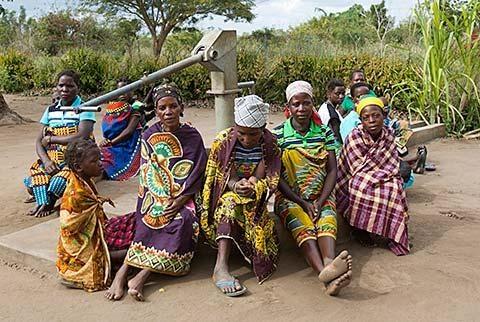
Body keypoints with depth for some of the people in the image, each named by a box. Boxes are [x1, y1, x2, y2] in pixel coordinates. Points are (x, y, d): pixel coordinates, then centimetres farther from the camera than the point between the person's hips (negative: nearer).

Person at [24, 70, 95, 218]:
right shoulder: (51, 110, 11)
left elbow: (81, 137, -21)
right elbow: (39, 141, 8)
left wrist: (51, 139, -10)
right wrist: (46, 161, -13)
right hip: (52, 160, 4)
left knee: (58, 183, -30)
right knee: (33, 186, -22)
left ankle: (48, 201, -1)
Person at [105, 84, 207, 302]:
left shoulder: (192, 137, 1)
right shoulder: (149, 136, 3)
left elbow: (196, 177, -3)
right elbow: (148, 174, 0)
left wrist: (178, 202, -14)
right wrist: (162, 201, -13)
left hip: (183, 199, -1)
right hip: (155, 197, 1)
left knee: (183, 221, -30)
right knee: (150, 222, -27)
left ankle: (141, 276, -36)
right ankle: (122, 273, -32)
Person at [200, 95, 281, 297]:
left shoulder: (270, 143, -6)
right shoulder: (223, 141, -11)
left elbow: (272, 181, -8)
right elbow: (215, 179, -9)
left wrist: (253, 186, -32)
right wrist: (235, 186, -32)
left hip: (254, 202, 3)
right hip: (225, 197, -2)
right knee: (230, 203, -35)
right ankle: (221, 267, -46)